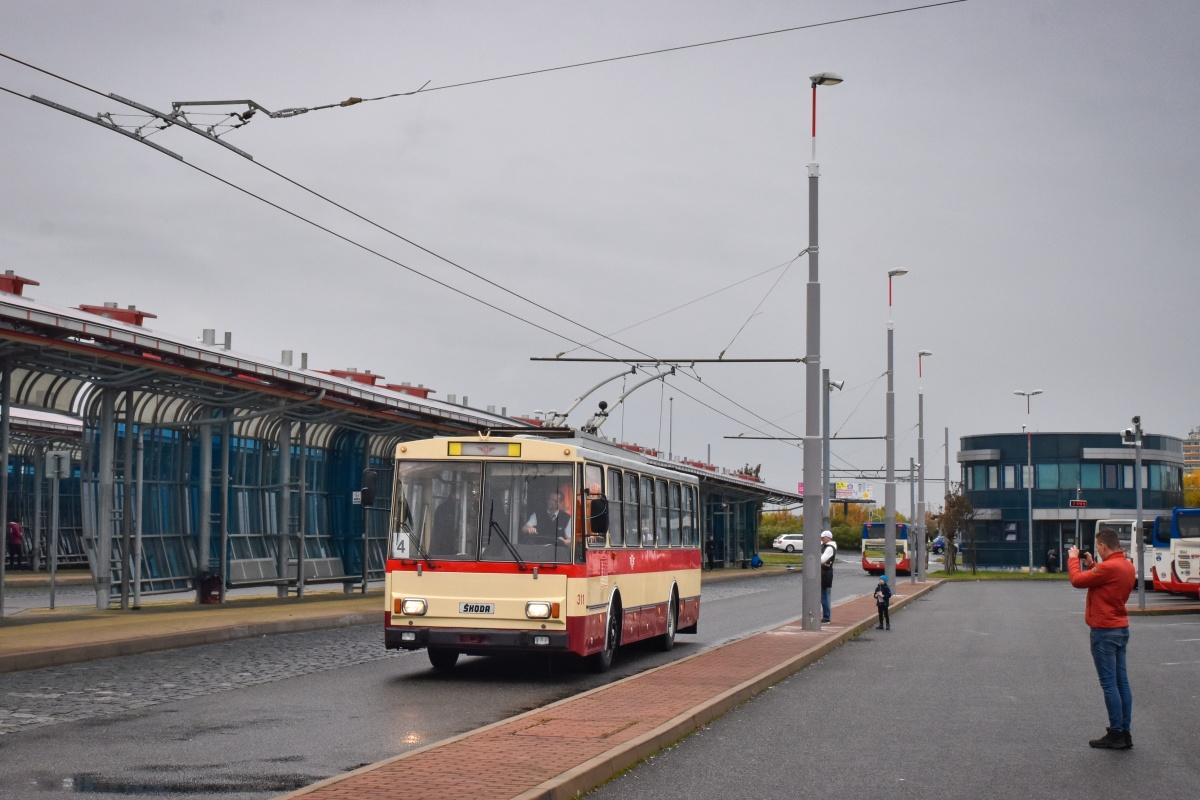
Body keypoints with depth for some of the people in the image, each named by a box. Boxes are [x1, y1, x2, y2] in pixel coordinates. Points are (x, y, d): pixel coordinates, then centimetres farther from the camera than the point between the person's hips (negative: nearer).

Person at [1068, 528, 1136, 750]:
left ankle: (1116, 735, -3)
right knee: (1121, 682, 10)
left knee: (1109, 684, -5)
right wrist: (1092, 565, 14)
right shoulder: (1127, 566, 9)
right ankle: (1124, 733, 13)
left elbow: (1077, 580, -15)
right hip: (1121, 629, 9)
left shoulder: (1108, 567, -20)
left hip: (1104, 632, -9)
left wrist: (1073, 559, 1)